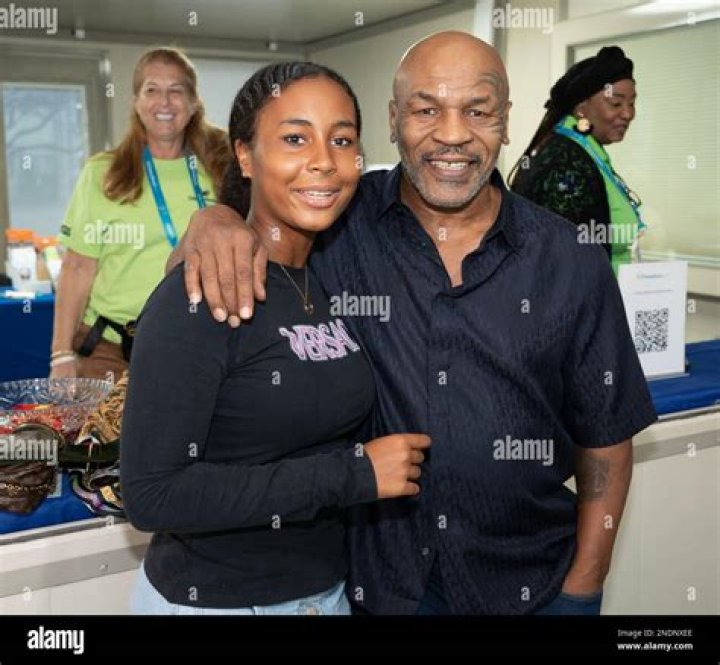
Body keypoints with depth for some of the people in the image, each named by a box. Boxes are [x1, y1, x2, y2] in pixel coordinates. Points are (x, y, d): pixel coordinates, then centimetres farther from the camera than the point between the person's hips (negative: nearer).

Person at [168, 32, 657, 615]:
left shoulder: (572, 263, -7)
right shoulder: (334, 228, -9)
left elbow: (606, 438, 0)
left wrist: (582, 588, -2)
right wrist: (212, 221, -23)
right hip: (367, 578, 0)